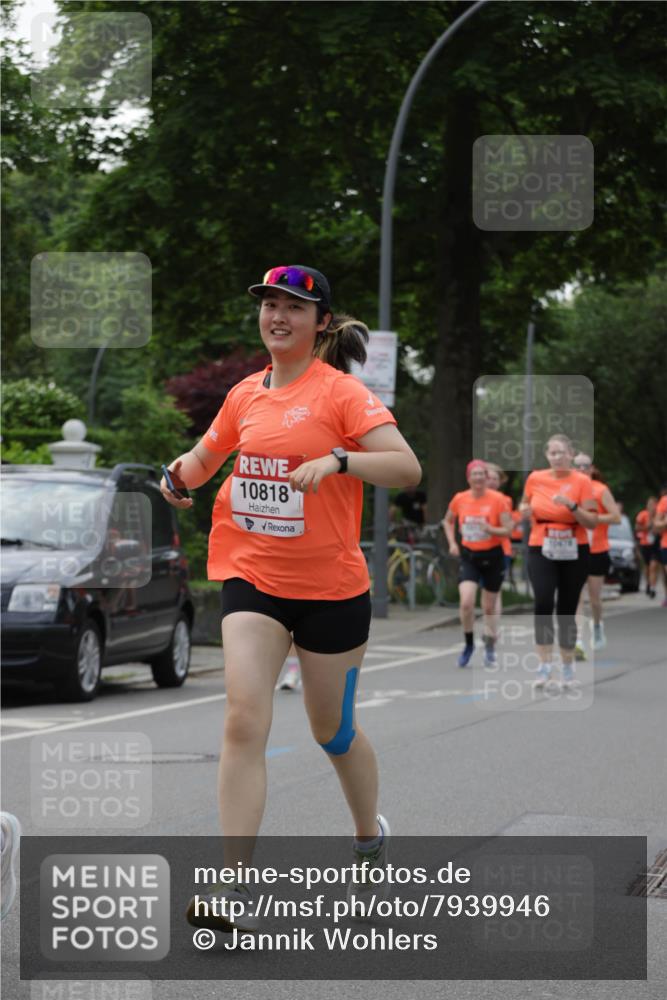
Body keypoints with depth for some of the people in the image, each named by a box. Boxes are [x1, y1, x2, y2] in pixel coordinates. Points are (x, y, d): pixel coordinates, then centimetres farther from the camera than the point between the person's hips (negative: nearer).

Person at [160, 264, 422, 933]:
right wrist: (181, 473, 2)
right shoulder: (245, 394, 7)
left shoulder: (339, 391, -8)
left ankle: (371, 838, 42)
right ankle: (236, 890, -16)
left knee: (333, 731, 13)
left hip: (331, 587, -3)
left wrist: (336, 459, -33)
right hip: (251, 578, 3)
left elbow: (407, 467, -18)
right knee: (244, 723, -14)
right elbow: (205, 457, 25)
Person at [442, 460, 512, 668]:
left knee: (489, 607, 8)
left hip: (492, 556, -1)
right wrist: (452, 543, 4)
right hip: (468, 556, 1)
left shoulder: (497, 499, -9)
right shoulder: (459, 499, -2)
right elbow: (447, 521, 17)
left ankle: (490, 649, 27)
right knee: (466, 602, -17)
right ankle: (469, 644, 5)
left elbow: (508, 530, -8)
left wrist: (489, 529, -26)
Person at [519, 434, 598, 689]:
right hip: (541, 549, 1)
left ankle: (567, 666, 20)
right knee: (543, 602, -20)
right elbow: (525, 505, 22)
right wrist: (524, 510, -2)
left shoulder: (582, 481, -5)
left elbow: (593, 522, -8)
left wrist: (571, 505, -23)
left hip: (574, 552, -1)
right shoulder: (535, 478, 3)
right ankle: (545, 665, -14)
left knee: (567, 610, 4)